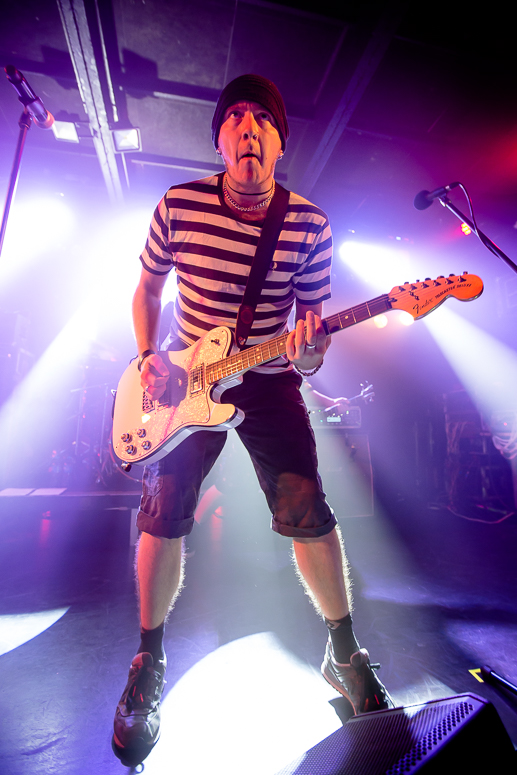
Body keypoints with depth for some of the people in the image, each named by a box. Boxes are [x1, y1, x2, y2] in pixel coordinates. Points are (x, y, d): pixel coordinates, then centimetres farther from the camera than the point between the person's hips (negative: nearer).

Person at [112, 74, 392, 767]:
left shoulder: (310, 224, -1)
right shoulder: (178, 205, 0)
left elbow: (312, 315, 2)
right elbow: (147, 290, 10)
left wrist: (309, 351, -21)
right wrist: (149, 358, -5)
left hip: (270, 381, 0)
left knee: (310, 513, -7)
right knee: (164, 516, -3)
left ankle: (345, 654, 22)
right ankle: (150, 659, 26)